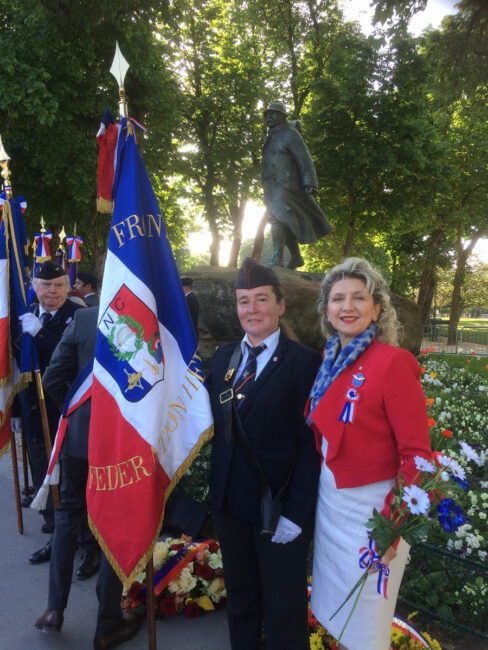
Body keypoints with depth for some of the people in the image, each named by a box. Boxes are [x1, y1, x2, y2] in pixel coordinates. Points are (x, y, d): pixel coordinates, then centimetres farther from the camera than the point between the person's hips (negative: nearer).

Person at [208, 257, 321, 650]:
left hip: (280, 507, -5)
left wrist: (296, 513, -17)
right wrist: (216, 490, -1)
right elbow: (217, 424, 7)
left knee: (284, 615, 14)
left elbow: (311, 443, -15)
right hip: (229, 501, 5)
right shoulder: (223, 357, 5)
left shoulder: (304, 361, -13)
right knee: (240, 603, 24)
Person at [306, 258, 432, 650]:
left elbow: (416, 454, -18)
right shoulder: (331, 361, 3)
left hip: (370, 504, -6)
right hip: (328, 496, 7)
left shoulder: (393, 362, -18)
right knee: (335, 615, 23)